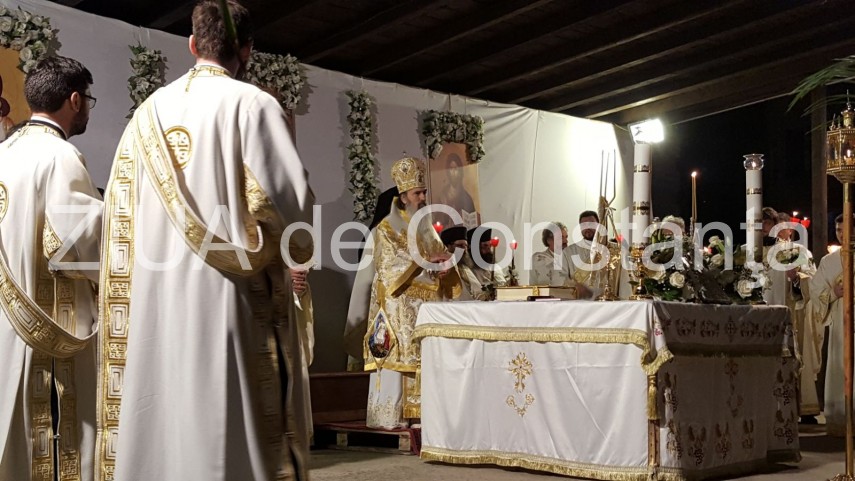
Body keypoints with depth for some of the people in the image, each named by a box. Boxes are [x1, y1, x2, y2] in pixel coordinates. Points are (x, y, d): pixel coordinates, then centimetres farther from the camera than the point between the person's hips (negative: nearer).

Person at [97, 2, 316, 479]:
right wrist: (297, 253, 7)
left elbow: (121, 207, 12)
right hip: (224, 293, -5)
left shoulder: (150, 112, 12)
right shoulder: (252, 104, -5)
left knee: (158, 418, 9)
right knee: (228, 426, -3)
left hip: (153, 294, 6)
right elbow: (289, 196, -11)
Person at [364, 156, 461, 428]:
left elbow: (440, 254, 18)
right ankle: (391, 416, -9)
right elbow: (390, 265, -11)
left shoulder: (427, 228, 19)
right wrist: (424, 263, -19)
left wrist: (444, 265, -6)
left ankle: (421, 411, 3)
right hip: (400, 304, -6)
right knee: (398, 356, -10)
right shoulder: (387, 229, 0)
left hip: (428, 302, 6)